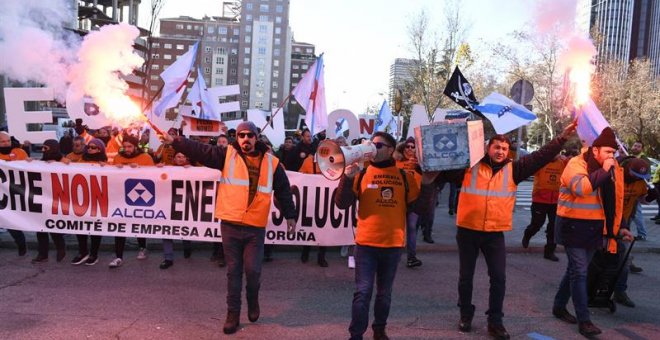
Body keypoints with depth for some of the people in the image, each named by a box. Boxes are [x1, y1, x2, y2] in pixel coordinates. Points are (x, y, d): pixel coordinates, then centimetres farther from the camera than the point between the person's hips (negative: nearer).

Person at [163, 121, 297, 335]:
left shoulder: (271, 163, 4)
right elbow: (199, 150, -4)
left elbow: (283, 190, 11)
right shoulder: (227, 155, 3)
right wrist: (175, 142, -13)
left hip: (256, 228, 0)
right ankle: (233, 313, 23)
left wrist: (290, 215, 14)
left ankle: (253, 300, 29)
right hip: (230, 225, 0)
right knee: (233, 270, 9)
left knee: (252, 270, -2)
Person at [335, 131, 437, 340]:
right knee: (363, 292, -2)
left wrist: (427, 185, -7)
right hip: (366, 243, -2)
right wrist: (348, 177, -17)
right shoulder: (361, 174, 1)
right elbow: (342, 204, -5)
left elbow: (418, 206, 6)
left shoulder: (404, 176, 5)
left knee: (385, 293, 15)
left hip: (394, 244, 2)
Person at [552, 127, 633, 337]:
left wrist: (617, 228, 14)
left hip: (593, 227, 8)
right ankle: (584, 320, -1)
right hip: (574, 226, -7)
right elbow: (580, 187, -33)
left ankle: (559, 307, 28)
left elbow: (609, 203, 16)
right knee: (579, 272, -7)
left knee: (576, 270, 14)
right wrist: (603, 172, -25)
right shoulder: (576, 164, -12)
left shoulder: (608, 171, 10)